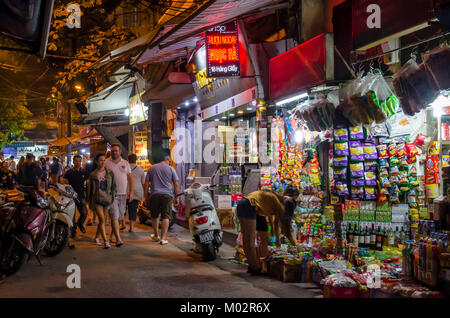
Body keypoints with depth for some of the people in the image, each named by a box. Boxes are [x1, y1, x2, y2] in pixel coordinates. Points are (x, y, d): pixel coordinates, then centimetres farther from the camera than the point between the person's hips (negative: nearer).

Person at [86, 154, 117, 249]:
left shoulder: (110, 173, 6)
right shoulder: (93, 174, 3)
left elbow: (114, 186, 8)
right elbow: (89, 188, 8)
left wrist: (113, 197, 0)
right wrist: (89, 202, 8)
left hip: (107, 199, 2)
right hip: (97, 199, -2)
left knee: (101, 220, 11)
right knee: (102, 219, -12)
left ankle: (97, 237, 30)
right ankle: (105, 241, -12)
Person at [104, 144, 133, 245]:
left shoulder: (125, 163, 9)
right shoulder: (107, 163, 1)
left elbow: (130, 178, 10)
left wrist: (131, 192, 1)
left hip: (123, 194, 4)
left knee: (120, 215, 10)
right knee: (114, 216, -10)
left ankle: (113, 233, 28)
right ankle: (118, 238, -12)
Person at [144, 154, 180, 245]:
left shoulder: (152, 168, 11)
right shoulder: (171, 169, 6)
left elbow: (146, 184, 9)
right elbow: (176, 184, 2)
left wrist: (146, 197, 13)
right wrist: (176, 198, 7)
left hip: (154, 195, 2)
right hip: (167, 195, -2)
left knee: (155, 216, 16)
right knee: (166, 217, -1)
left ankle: (156, 236, 28)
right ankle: (163, 238, -8)